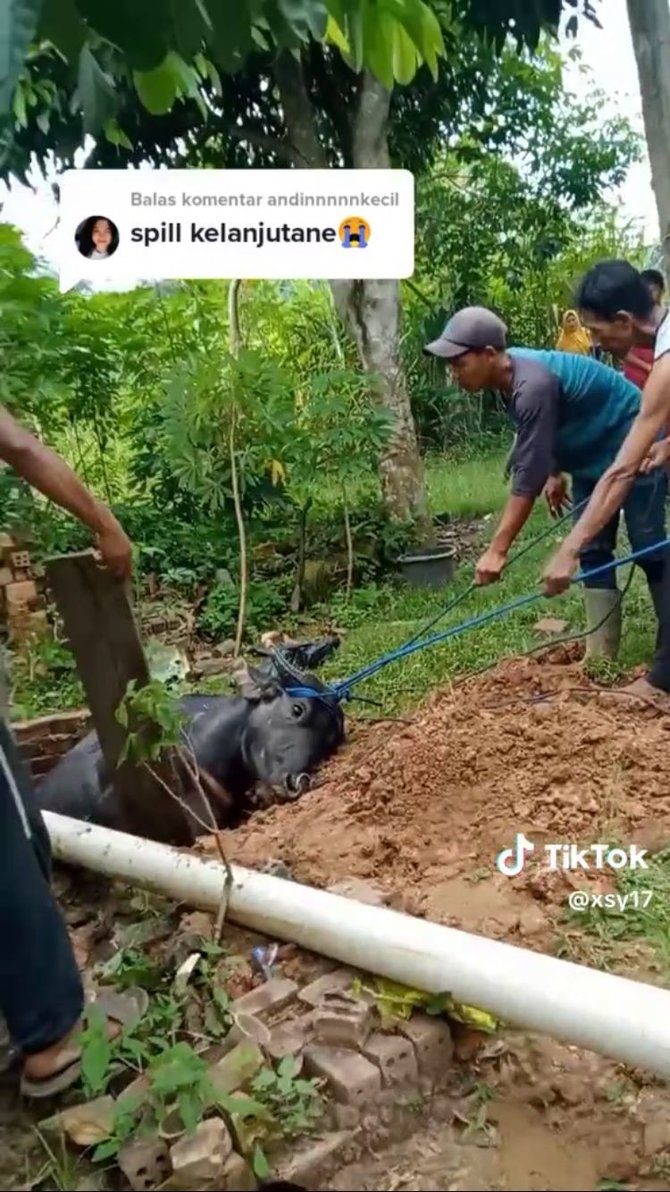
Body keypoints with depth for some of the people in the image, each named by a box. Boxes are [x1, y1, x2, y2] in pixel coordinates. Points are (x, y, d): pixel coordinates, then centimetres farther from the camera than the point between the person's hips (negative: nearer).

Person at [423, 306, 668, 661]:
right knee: (592, 553, 5)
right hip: (591, 457, 9)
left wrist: (497, 550, -36)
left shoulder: (532, 386, -35)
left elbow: (528, 474, -37)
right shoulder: (510, 371, -7)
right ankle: (600, 656, 9)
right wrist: (555, 473, 18)